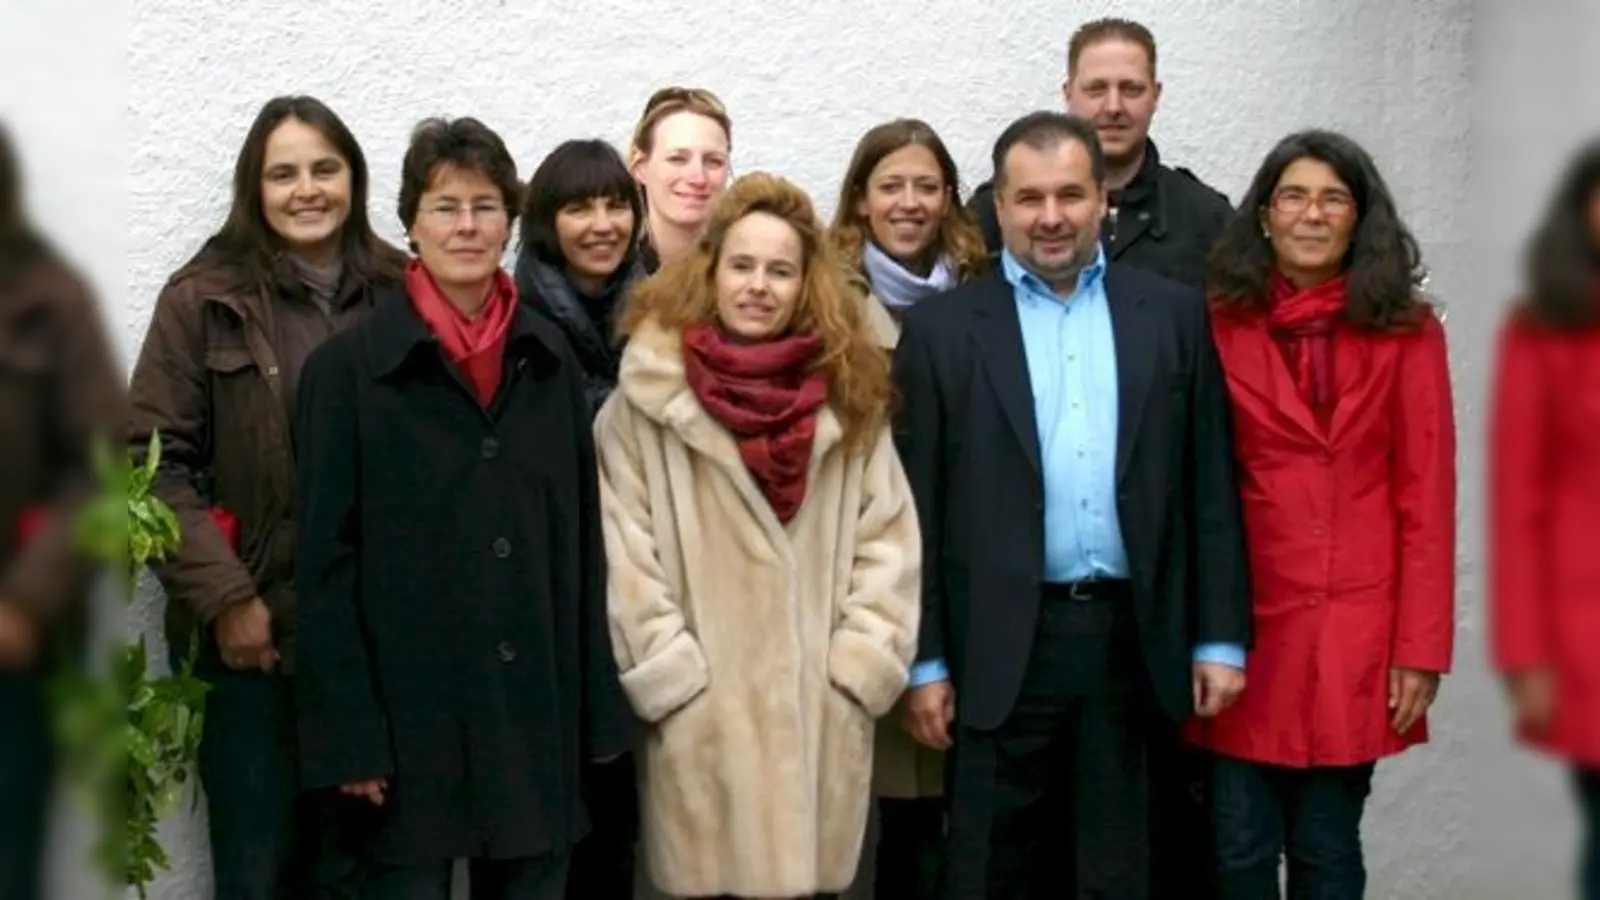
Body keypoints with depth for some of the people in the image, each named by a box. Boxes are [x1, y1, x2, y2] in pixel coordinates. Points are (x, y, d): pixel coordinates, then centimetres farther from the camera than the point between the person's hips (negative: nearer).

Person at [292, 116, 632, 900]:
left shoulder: (550, 362, 8)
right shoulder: (348, 366, -5)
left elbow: (582, 541, 9)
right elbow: (325, 561, -6)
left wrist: (598, 706, 5)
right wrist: (348, 734, -11)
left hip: (536, 711, 4)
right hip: (408, 714, -4)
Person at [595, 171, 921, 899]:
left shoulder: (849, 395, 7)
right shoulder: (650, 397, -3)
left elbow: (888, 539, 6)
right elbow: (623, 551, -4)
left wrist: (859, 670, -2)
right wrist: (671, 679, -8)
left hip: (823, 714, 3)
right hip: (700, 718, -2)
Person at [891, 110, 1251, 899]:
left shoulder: (1173, 315, 6)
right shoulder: (942, 328, 2)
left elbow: (1211, 487, 6)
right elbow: (917, 507, 0)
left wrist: (1220, 637, 2)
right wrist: (925, 660, -3)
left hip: (1133, 641, 2)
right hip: (1001, 650, -1)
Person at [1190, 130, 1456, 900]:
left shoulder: (1406, 332, 2)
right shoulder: (1220, 324, 2)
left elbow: (1426, 496, 0)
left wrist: (1421, 647, -5)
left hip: (1355, 630, 0)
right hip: (1244, 618, 0)